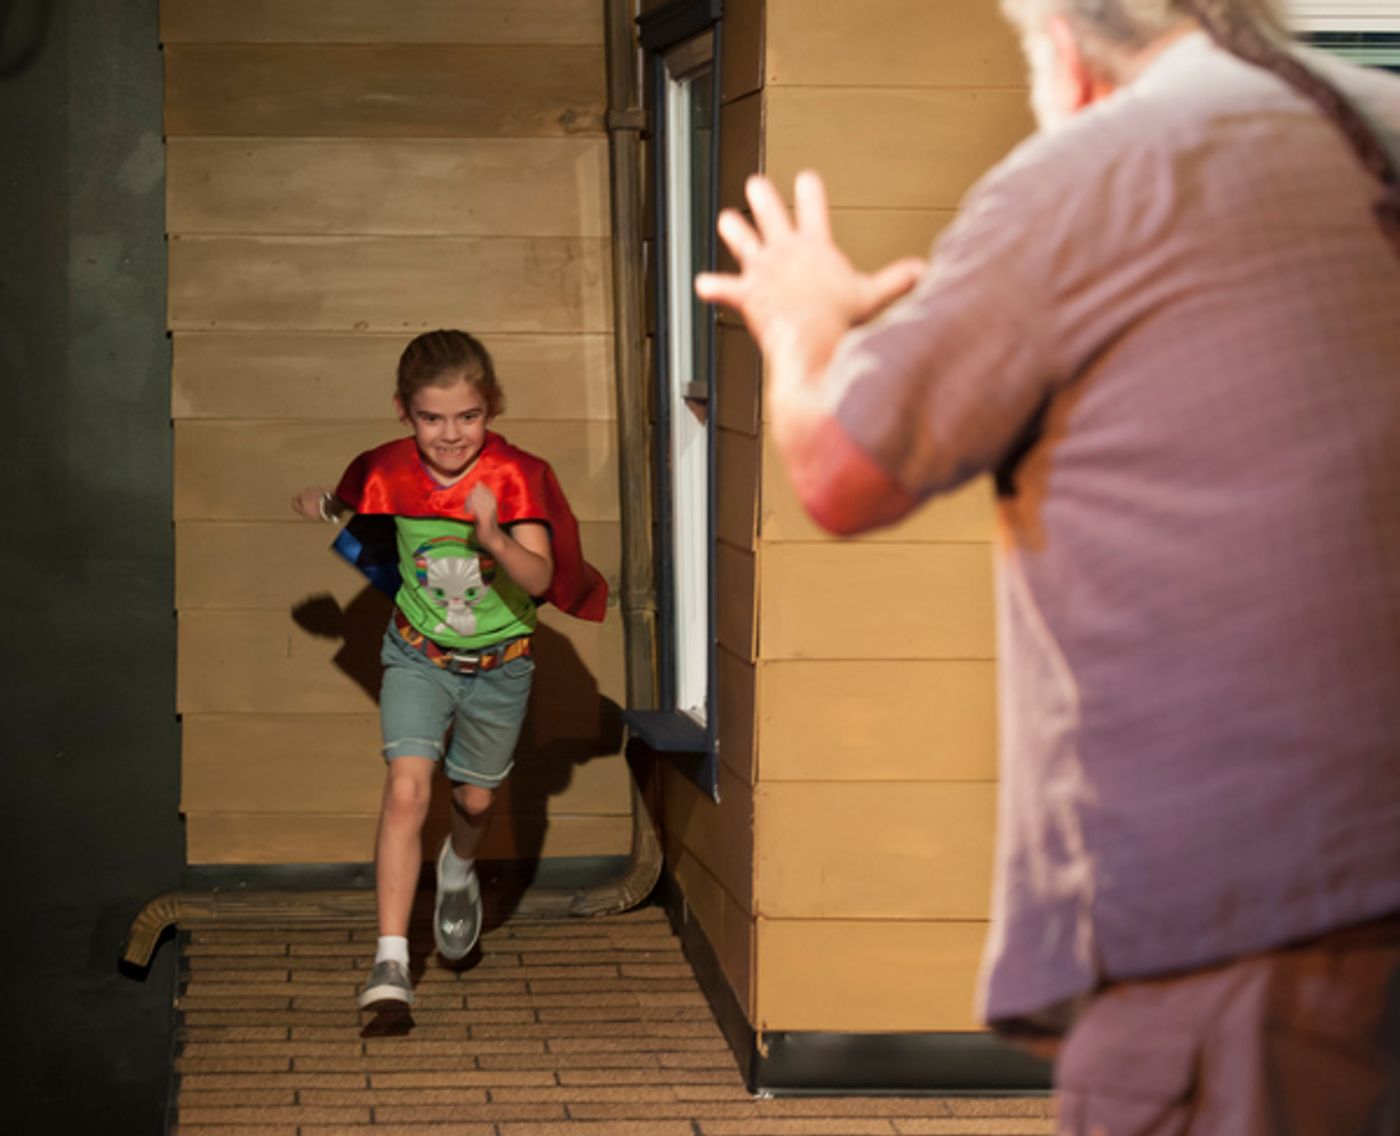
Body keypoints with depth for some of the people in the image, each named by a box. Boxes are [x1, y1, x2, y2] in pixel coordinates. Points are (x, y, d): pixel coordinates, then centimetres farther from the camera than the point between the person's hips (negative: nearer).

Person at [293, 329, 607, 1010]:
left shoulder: (515, 476, -21)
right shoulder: (389, 474, -13)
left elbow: (539, 577, -34)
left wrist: (493, 539, -47)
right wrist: (328, 510, 1)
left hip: (499, 661, 0)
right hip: (419, 653, 0)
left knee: (476, 797, 17)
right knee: (407, 790, -17)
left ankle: (459, 866, 55)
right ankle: (391, 960, -18)